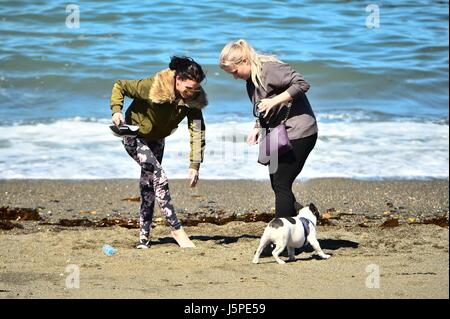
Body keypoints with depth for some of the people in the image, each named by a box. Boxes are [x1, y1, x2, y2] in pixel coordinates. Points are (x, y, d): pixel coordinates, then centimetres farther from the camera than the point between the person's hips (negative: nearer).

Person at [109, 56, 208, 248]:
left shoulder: (193, 98, -19)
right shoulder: (152, 87, -32)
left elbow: (197, 131, -23)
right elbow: (119, 86, -19)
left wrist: (195, 164, -31)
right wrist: (116, 110, -35)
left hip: (156, 139, 6)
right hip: (134, 135, -6)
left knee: (149, 185, 10)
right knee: (159, 178, -19)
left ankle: (144, 236, 19)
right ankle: (176, 230, -15)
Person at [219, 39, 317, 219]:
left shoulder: (271, 68, -17)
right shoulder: (251, 82, 12)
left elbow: (302, 84, -25)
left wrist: (274, 101, -28)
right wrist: (258, 128, -2)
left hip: (299, 132, -10)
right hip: (280, 135, 10)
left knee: (281, 184, -11)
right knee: (277, 183, 10)